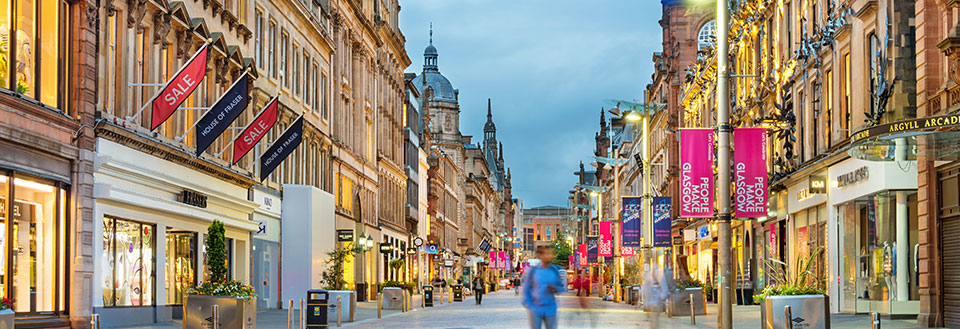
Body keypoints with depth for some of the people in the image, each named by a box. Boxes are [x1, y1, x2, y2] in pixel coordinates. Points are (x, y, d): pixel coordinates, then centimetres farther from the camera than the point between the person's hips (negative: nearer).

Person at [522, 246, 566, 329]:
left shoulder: (555, 270, 2)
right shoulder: (533, 270, -3)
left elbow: (562, 287, 10)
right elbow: (526, 289, 4)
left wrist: (556, 289, -12)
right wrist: (528, 305, -4)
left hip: (550, 309, 2)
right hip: (535, 309, -2)